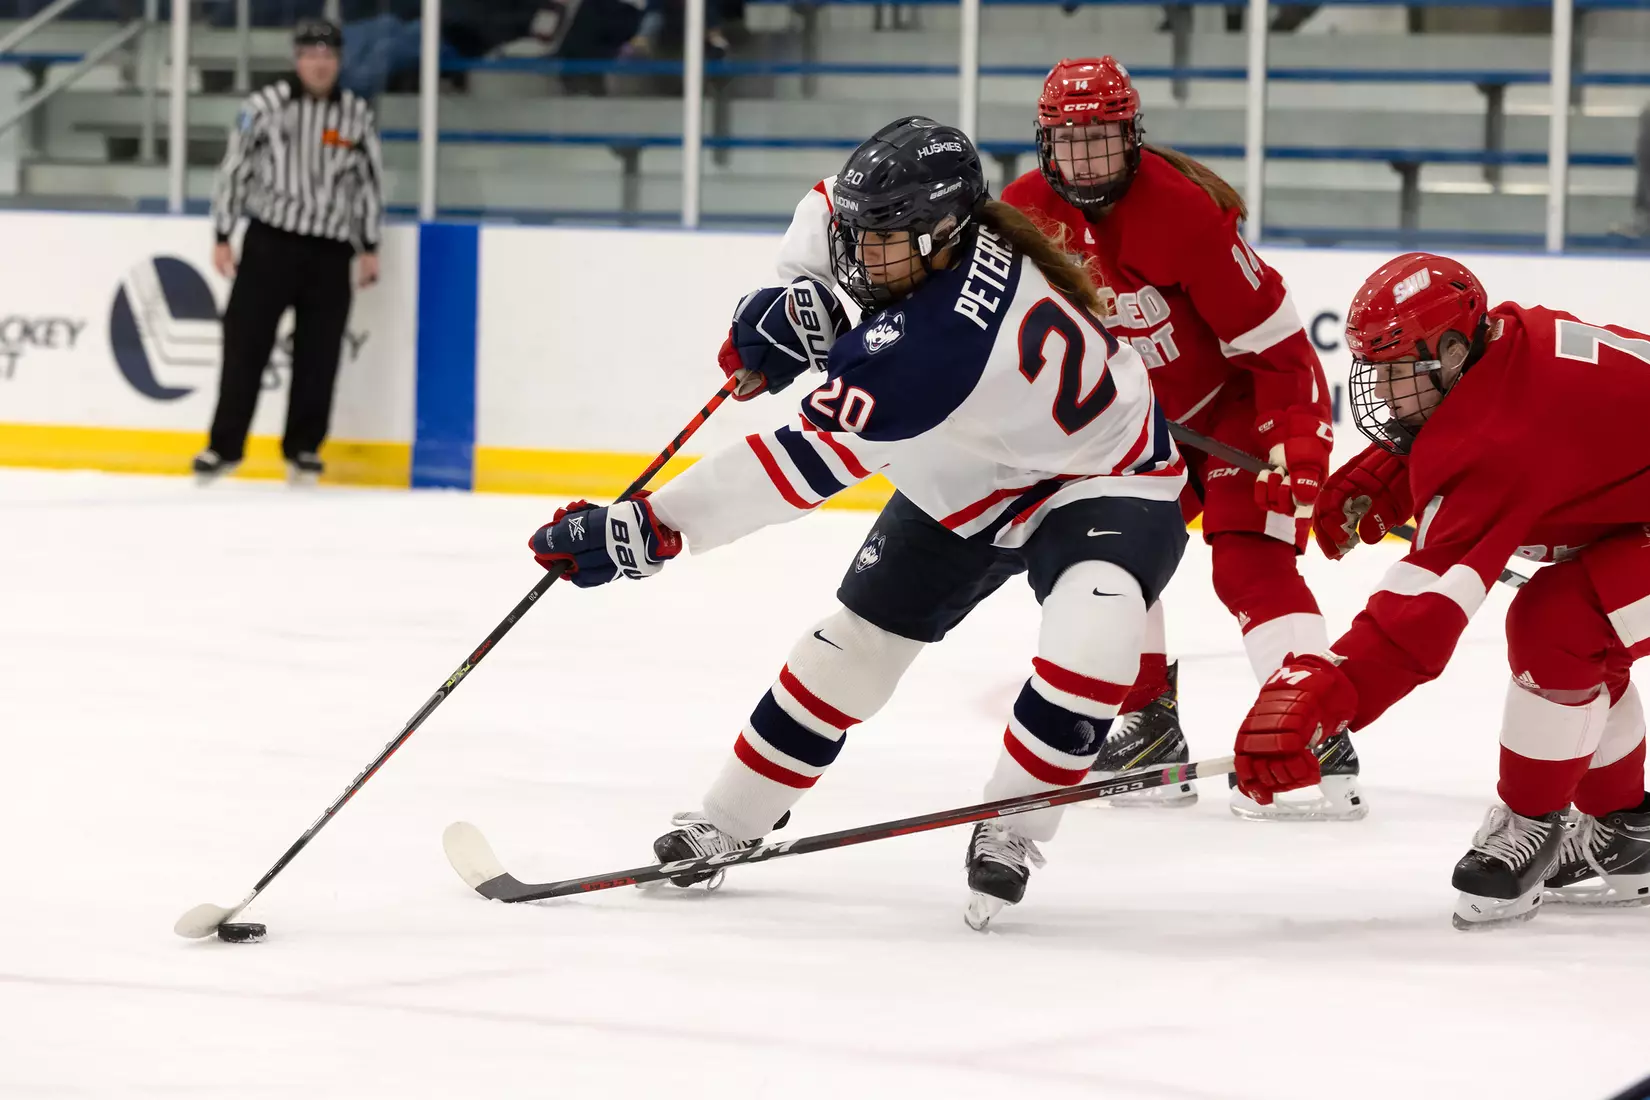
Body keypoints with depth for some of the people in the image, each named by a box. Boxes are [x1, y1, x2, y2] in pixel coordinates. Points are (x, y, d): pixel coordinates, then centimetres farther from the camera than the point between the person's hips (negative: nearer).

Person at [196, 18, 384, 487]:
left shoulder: (357, 115, 4)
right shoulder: (264, 106, -5)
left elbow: (370, 181, 11)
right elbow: (234, 169, -1)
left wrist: (369, 248, 9)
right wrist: (223, 238, -4)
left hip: (330, 253, 2)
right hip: (270, 241, -2)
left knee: (318, 355, 4)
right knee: (245, 343, -3)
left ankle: (303, 448, 15)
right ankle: (225, 446, 4)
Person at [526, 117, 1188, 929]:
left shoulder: (927, 349, -41)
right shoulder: (924, 232, -18)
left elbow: (798, 466, -39)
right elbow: (829, 203, 7)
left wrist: (646, 531, -35)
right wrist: (794, 294, -12)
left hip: (1105, 481, -9)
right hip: (969, 484, 9)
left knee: (1090, 631, -36)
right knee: (853, 640, 7)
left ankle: (1008, 831, -19)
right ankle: (732, 818, 22)